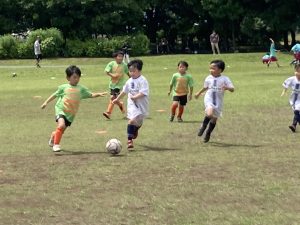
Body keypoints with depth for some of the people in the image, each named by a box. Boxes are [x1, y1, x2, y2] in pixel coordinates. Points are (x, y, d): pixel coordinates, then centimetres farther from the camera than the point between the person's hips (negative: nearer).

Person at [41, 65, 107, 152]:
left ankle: (53, 136, 47)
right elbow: (55, 95, 11)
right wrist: (46, 102, 9)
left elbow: (91, 95, 2)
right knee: (61, 125, -29)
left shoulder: (81, 89, 3)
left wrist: (99, 94, -14)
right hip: (61, 110, -3)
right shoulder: (63, 87, -1)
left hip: (70, 114, 3)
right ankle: (56, 144, -17)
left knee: (61, 130, 12)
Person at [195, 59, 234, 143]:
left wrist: (227, 87, -35)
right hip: (209, 99, 0)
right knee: (209, 113, -28)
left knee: (214, 119, 12)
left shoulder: (225, 79, -10)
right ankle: (203, 125, 1)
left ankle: (208, 134, 36)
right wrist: (199, 93, 32)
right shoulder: (208, 78, -1)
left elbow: (232, 89, -13)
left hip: (218, 102, 1)